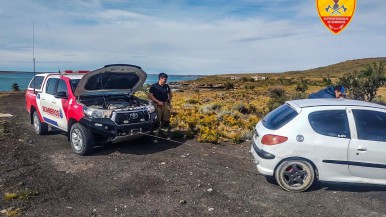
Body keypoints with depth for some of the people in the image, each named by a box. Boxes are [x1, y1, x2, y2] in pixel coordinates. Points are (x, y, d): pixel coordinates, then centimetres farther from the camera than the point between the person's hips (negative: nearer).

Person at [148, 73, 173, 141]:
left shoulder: (167, 86, 9)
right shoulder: (154, 86, -7)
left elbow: (170, 94, 25)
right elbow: (150, 95, -11)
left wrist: (170, 101, 11)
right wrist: (158, 101, -17)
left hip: (166, 105, 5)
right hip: (157, 105, -5)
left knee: (166, 120, 10)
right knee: (157, 121, -5)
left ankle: (165, 134, 24)